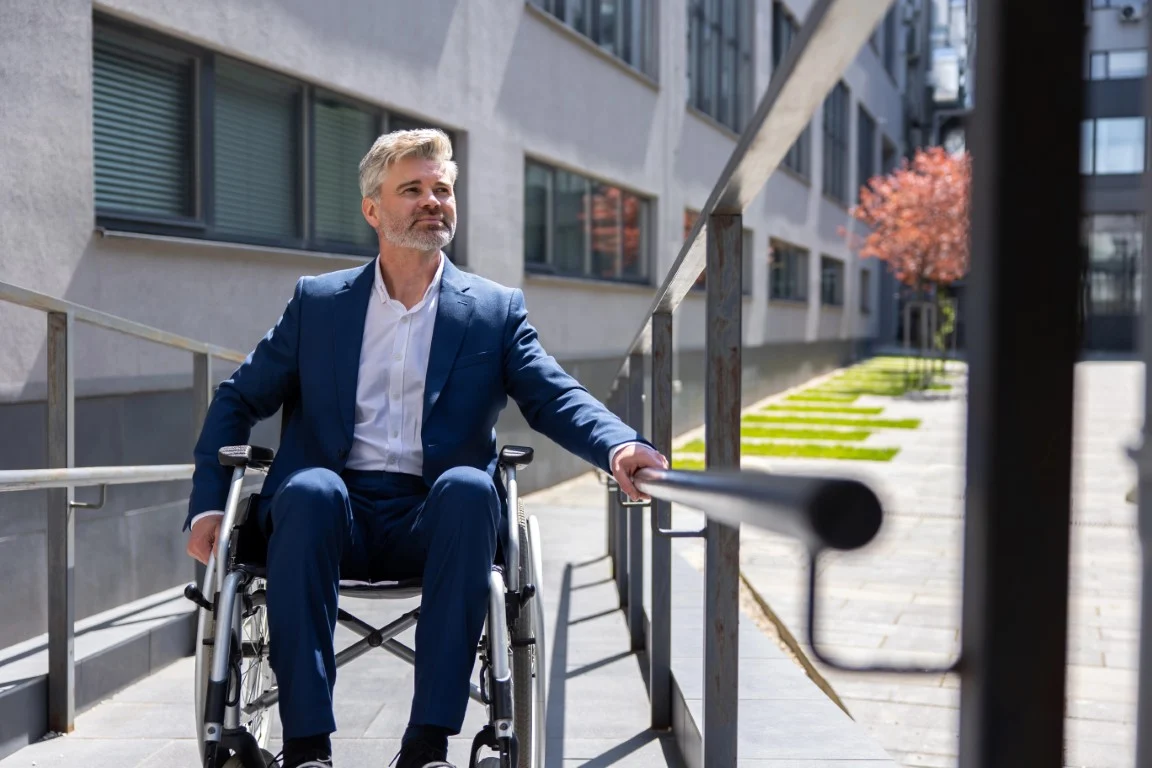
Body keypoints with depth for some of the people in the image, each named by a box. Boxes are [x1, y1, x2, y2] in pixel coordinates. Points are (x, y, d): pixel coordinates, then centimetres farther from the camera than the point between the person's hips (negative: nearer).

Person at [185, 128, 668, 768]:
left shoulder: (496, 310, 12)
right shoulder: (317, 302, 15)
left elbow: (556, 398, -1)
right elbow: (238, 400, 17)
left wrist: (621, 447, -23)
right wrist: (207, 505, 3)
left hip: (433, 522, 0)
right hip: (335, 517, 1)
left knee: (468, 484, -33)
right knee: (310, 488, -33)